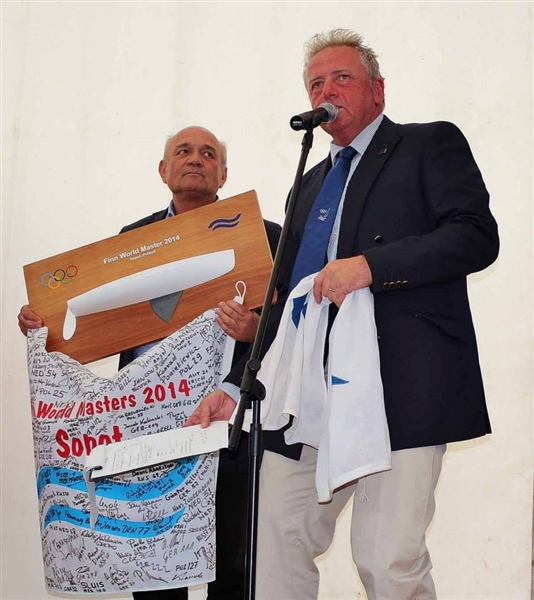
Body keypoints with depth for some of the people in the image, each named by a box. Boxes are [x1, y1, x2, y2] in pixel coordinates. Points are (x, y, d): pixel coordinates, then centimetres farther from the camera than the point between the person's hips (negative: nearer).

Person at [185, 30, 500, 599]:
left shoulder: (431, 144, 8)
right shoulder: (310, 184, 26)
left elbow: (477, 235, -7)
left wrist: (371, 265, -17)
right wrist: (236, 387, 14)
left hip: (402, 387, -6)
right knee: (275, 540, 0)